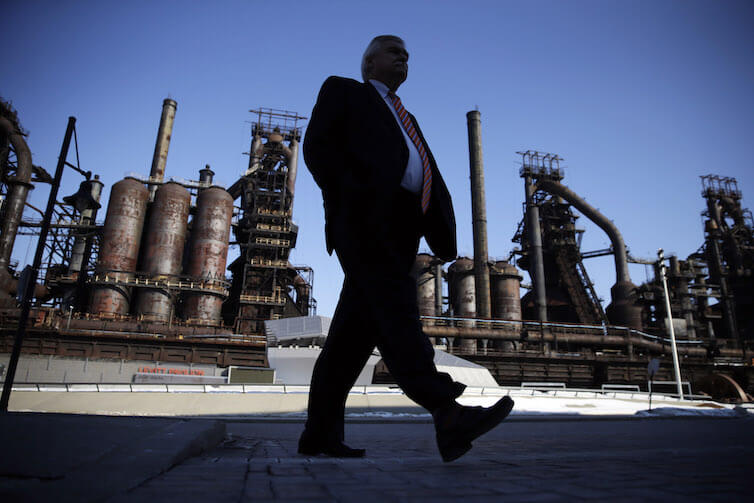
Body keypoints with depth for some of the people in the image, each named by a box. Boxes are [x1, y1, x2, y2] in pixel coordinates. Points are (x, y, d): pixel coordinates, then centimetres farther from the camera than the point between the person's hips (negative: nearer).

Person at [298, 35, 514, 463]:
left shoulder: (406, 119, 37)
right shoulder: (342, 90, 21)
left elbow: (429, 173, 22)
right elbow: (317, 146, 4)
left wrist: (443, 228, 3)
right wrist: (351, 197, -12)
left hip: (400, 227, 6)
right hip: (365, 216, -6)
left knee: (356, 330, 1)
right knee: (395, 310, -21)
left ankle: (321, 433, 5)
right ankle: (448, 418, -31)